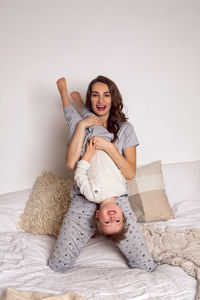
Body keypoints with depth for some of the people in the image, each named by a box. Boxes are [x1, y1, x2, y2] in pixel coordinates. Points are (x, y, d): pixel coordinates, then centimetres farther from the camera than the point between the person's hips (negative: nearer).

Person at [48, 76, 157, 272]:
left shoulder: (125, 129, 1)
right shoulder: (80, 125, 4)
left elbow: (130, 173, -8)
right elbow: (71, 164, -13)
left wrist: (109, 147, -20)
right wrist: (81, 126, -13)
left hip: (117, 199, 0)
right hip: (83, 202, 1)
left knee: (147, 266, 0)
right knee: (58, 265, 1)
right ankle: (91, 231, 27)